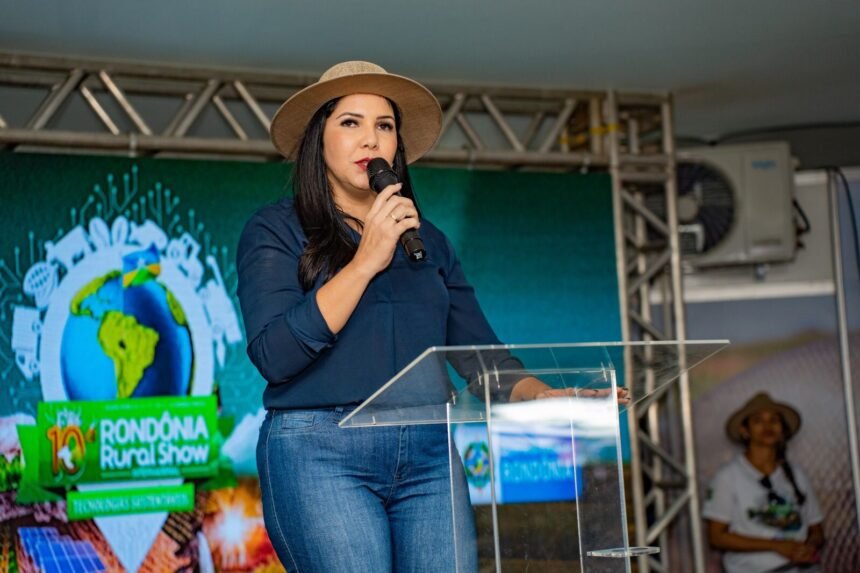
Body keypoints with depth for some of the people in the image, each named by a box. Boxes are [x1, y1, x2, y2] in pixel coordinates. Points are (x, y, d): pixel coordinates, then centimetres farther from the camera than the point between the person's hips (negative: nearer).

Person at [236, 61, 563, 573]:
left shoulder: (428, 241, 20)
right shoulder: (277, 230, 7)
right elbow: (274, 354, -8)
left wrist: (544, 396, -5)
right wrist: (366, 262, -9)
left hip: (429, 455, 4)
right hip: (319, 451, -4)